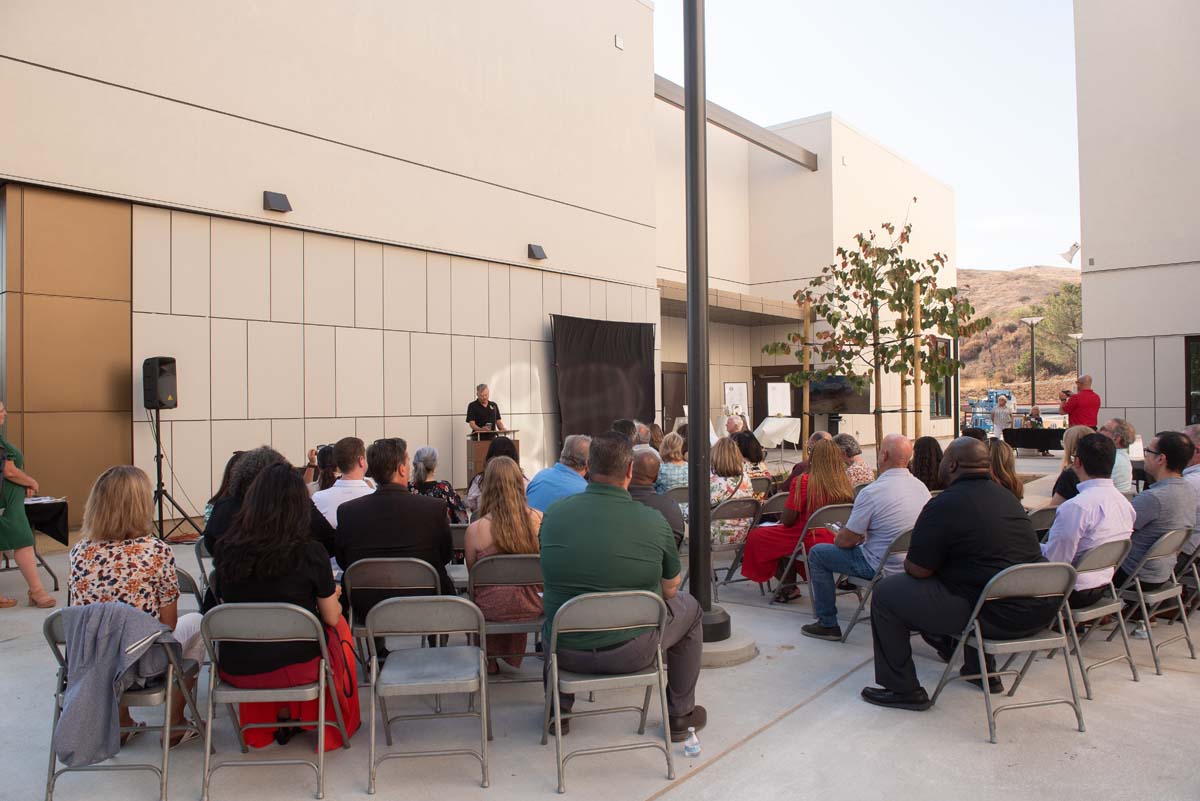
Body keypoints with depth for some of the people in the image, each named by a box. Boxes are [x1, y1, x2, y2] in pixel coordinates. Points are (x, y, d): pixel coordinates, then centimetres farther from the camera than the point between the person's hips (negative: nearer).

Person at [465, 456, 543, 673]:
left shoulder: (475, 529, -17)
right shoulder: (539, 520, -13)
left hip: (492, 609, -2)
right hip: (530, 608, 2)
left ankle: (490, 660, 43)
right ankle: (511, 654, 47)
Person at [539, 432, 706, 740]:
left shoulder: (554, 513, -9)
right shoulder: (653, 521, -16)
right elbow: (670, 590, -1)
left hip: (566, 651, 3)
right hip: (631, 652, -2)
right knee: (689, 607, 25)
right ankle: (680, 716, 34)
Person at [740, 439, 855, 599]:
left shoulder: (804, 481, -18)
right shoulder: (845, 483, -2)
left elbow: (787, 520, -13)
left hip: (810, 541, -7)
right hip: (837, 542, 7)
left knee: (755, 536, 12)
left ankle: (789, 587, 14)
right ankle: (790, 586, 29)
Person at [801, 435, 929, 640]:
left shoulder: (872, 492, -24)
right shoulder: (921, 487, -2)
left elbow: (846, 541, -17)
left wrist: (837, 539, 7)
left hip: (883, 567, -7)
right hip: (914, 565, 8)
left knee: (817, 553, 7)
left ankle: (828, 624, 12)